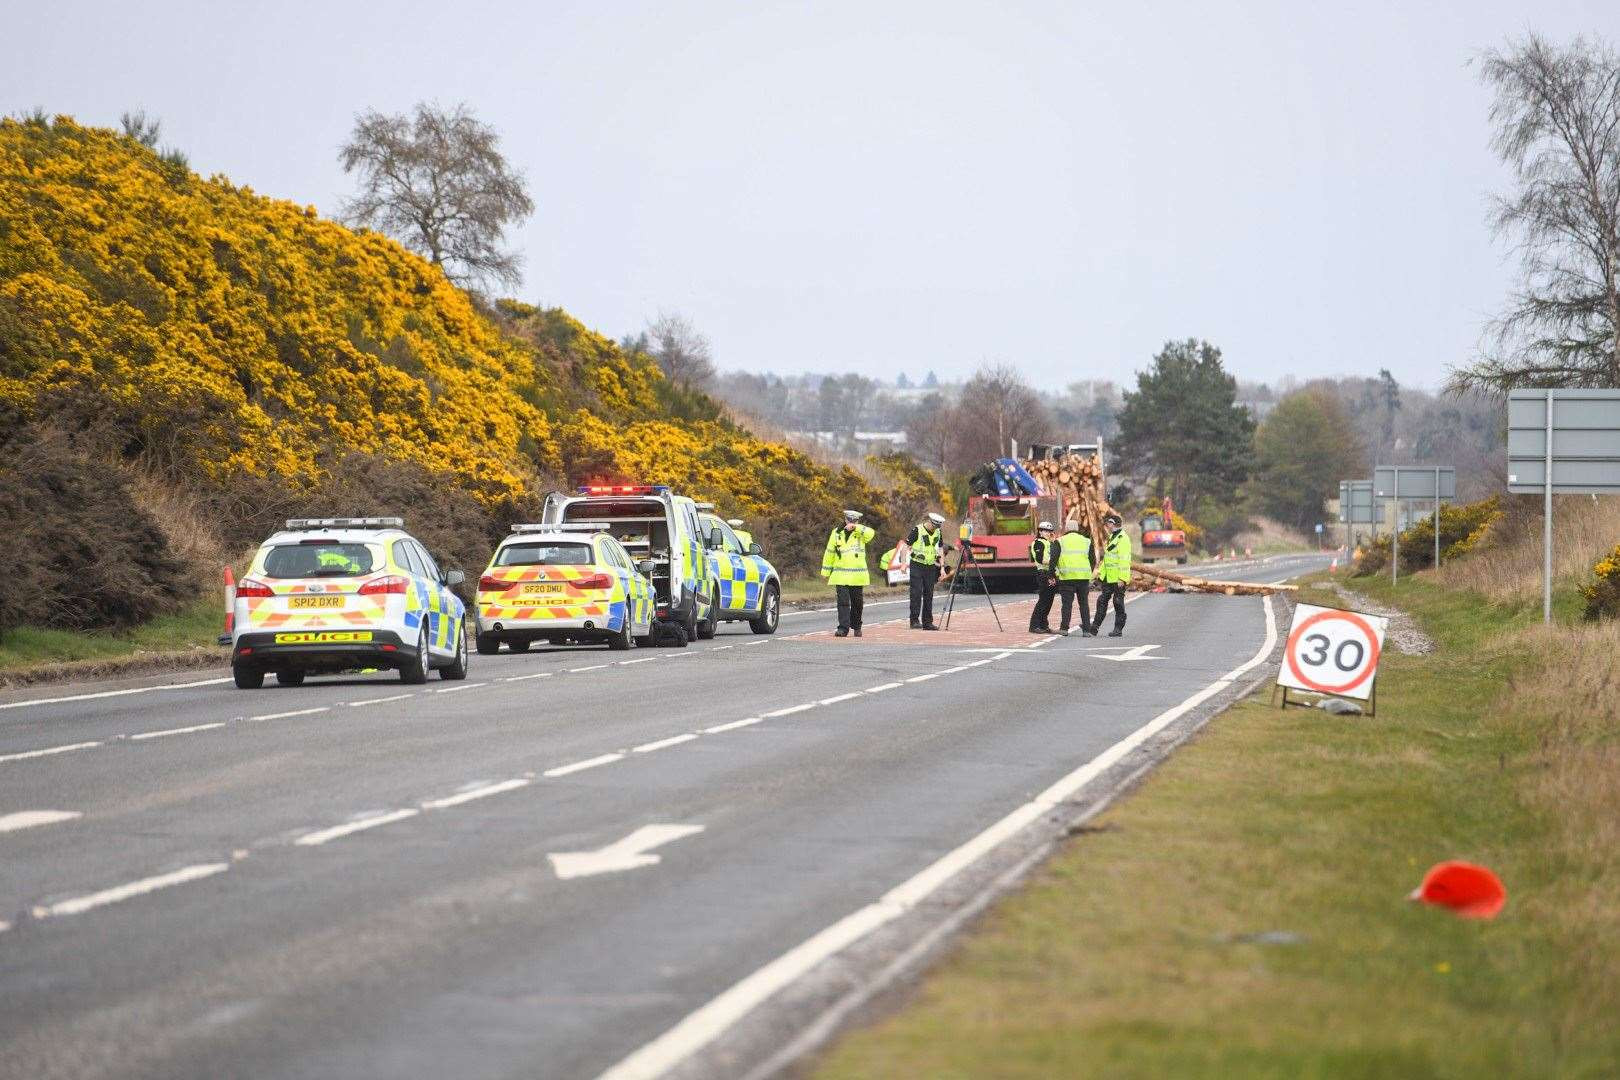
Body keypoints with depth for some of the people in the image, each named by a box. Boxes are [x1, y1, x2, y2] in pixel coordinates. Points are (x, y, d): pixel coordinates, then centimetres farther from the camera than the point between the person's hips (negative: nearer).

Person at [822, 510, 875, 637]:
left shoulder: (860, 533, 3)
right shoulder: (837, 533, 7)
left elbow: (871, 533, -22)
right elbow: (829, 553, 12)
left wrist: (855, 527, -29)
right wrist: (826, 571, 12)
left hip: (857, 576, 0)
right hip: (841, 576, 0)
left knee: (857, 603, 10)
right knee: (843, 601, -9)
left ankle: (856, 627, 26)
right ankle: (843, 628, -12)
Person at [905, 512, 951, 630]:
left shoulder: (937, 533, 8)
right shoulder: (917, 530, -9)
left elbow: (940, 549, 17)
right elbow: (906, 546, -6)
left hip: (931, 567, 5)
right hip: (917, 566, -5)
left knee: (929, 595, 7)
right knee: (916, 593, -10)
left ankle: (927, 622, 10)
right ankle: (915, 620, -9)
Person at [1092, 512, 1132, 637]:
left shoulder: (1123, 539, -15)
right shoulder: (1112, 537, 16)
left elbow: (1124, 560, -20)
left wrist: (1122, 578, -24)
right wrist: (1100, 572, 23)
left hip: (1118, 579, -10)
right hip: (1108, 577, 10)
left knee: (1118, 603, -1)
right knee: (1102, 600, 9)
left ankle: (1118, 629, 6)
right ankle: (1095, 626, 13)